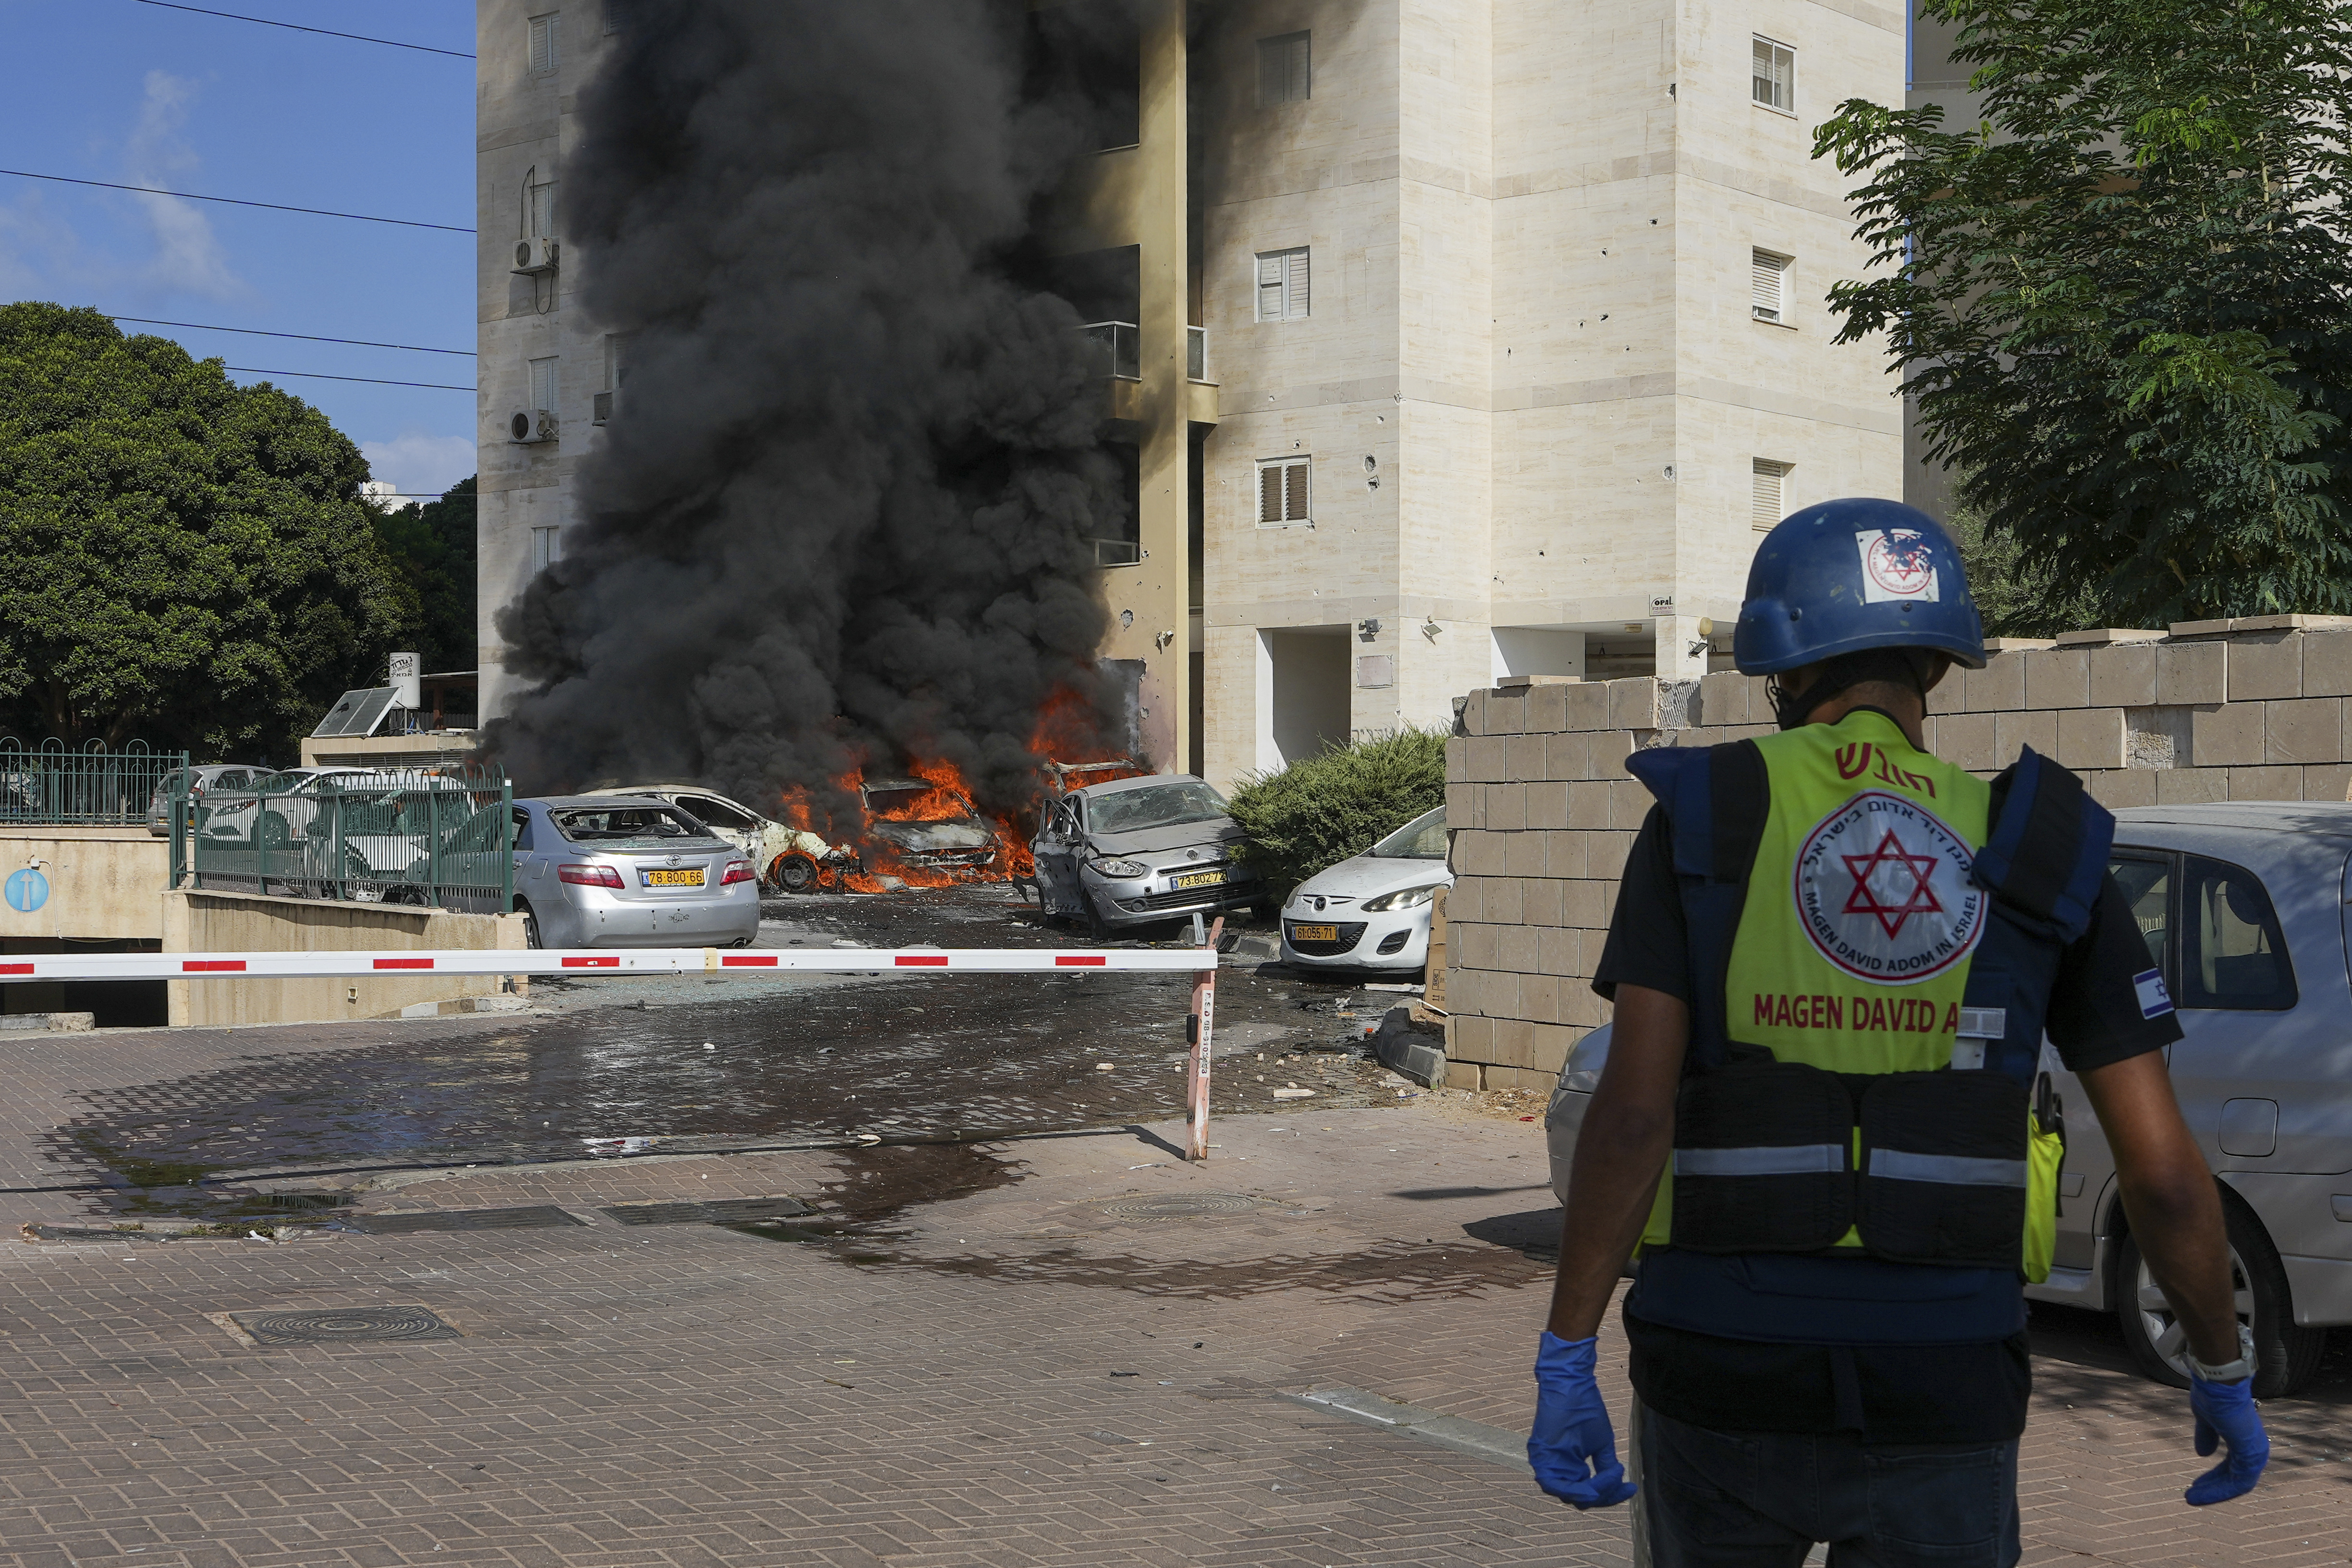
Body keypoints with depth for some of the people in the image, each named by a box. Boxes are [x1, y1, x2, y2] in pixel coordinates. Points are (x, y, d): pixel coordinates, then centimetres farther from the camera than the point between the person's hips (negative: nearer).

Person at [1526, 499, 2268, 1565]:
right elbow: (2163, 1174, 0)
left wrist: (1565, 1359, -8)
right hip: (1940, 1399, 0)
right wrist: (2224, 1377, 15)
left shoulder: (1703, 817, -2)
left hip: (1728, 1383, 0)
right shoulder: (2042, 846, 2)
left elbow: (1633, 1110, -12)